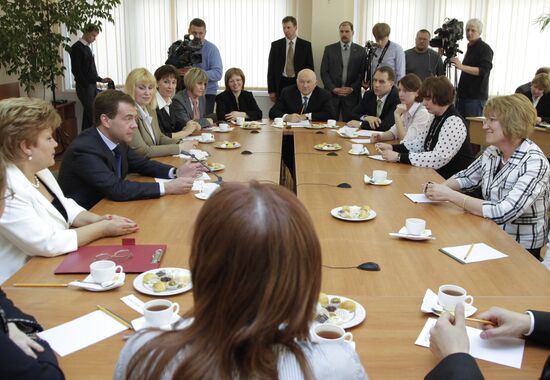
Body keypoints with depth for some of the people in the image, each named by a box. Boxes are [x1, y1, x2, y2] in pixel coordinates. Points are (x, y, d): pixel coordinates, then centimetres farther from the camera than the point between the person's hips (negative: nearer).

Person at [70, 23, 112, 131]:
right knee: (90, 114, -12)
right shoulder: (76, 47, -7)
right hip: (84, 87, -8)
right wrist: (85, 85, -16)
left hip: (92, 85, 8)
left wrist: (101, 79, 13)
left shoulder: (87, 48, 16)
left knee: (89, 114, 7)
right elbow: (76, 70, -13)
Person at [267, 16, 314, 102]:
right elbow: (271, 68, 6)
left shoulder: (306, 45, 4)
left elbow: (310, 68, 4)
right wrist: (271, 90, -1)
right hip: (281, 84, 1)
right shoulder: (276, 45, 6)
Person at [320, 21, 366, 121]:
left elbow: (363, 73, 3)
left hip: (352, 95, 0)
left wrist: (352, 88, -9)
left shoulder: (360, 51, 6)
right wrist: (333, 89, -8)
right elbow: (324, 72, 3)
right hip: (332, 93, 0)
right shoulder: (329, 49, 7)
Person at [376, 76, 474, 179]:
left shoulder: (454, 123, -20)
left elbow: (437, 158, -28)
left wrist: (399, 157, -27)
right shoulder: (435, 118, 8)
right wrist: (392, 147, -3)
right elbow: (420, 143, 12)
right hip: (437, 176, 8)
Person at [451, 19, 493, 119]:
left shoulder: (485, 49, -7)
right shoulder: (470, 47, 19)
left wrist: (461, 67, -28)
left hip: (475, 97, -8)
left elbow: (483, 71, -19)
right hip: (462, 95, 8)